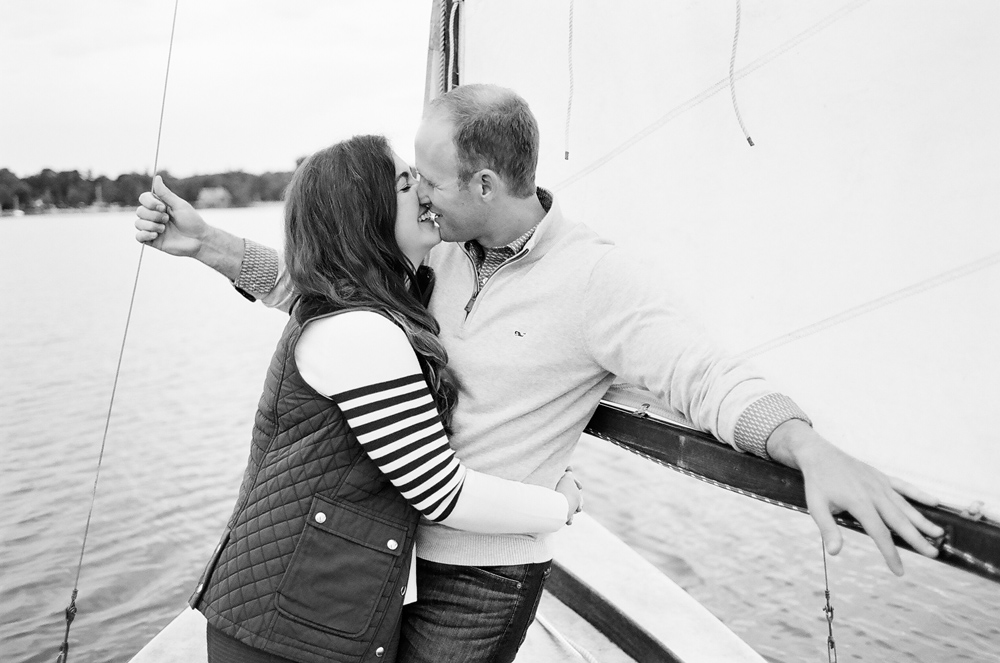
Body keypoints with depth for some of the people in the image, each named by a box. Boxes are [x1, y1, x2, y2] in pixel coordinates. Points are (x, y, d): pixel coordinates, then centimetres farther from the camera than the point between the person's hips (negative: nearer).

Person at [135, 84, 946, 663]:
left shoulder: (595, 275, -19)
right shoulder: (437, 257, -1)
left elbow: (707, 375, -25)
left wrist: (810, 448, -43)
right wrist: (205, 241, -1)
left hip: (475, 578, -6)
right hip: (392, 546, 6)